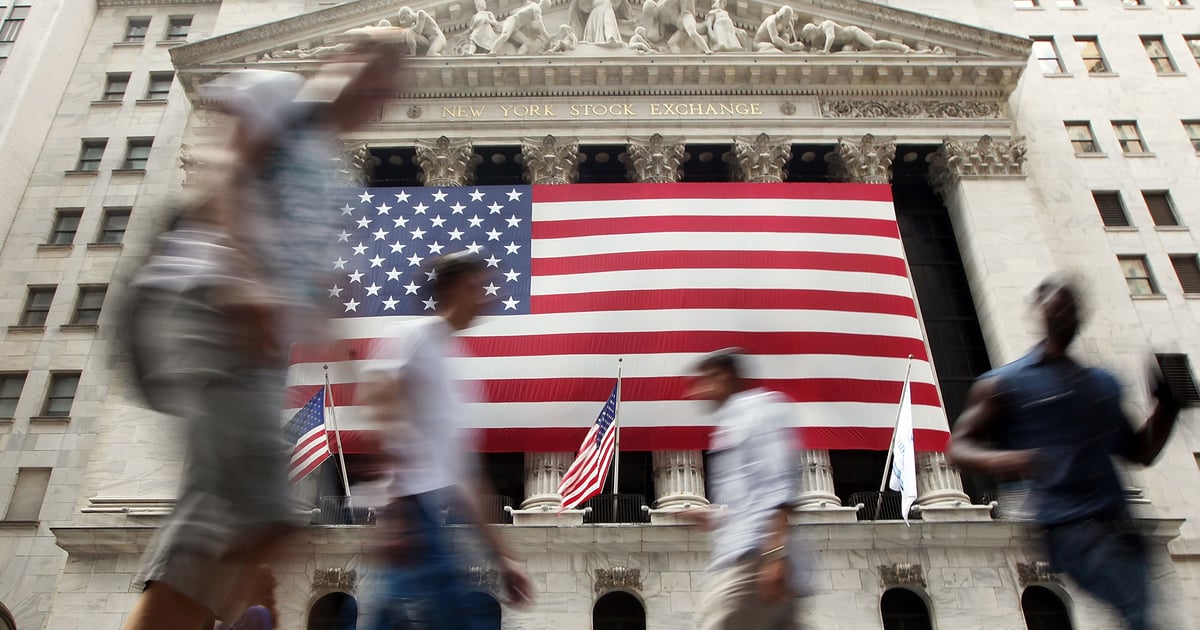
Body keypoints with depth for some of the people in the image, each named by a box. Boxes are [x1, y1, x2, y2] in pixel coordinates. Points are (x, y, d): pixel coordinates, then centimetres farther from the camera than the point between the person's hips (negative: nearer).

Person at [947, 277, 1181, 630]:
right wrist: (995, 460, -22)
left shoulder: (1103, 382, 24)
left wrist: (1168, 404, 11)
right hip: (1069, 526, -7)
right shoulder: (1004, 383, 6)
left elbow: (1140, 452, 27)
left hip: (1121, 523, 7)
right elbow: (958, 448, 0)